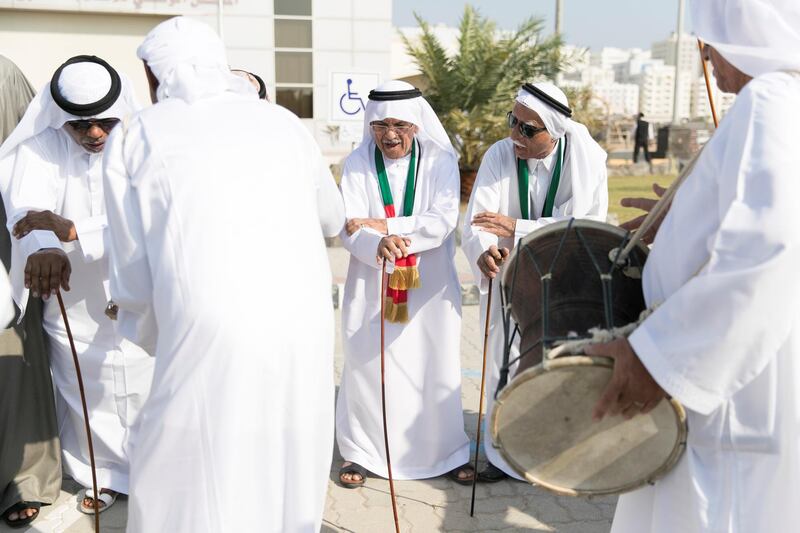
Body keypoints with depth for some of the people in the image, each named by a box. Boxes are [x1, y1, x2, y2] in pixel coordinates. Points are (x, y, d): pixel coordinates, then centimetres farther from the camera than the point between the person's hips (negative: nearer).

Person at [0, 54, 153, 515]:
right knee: (86, 396, 15)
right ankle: (107, 473, 37)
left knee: (144, 390, 12)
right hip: (73, 308, 2)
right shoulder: (41, 148, -8)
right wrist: (47, 251, -46)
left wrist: (72, 230, -38)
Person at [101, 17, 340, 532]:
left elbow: (134, 266, 11)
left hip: (209, 330, -3)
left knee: (192, 483, 10)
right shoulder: (284, 122, 15)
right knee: (288, 460, 20)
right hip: (304, 320, 4)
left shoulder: (136, 137, 8)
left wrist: (150, 333, 29)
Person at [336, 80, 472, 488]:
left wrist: (384, 226, -18)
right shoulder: (357, 164, -1)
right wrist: (377, 245, -31)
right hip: (371, 285, 0)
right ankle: (359, 451, 20)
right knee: (366, 366, 3)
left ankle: (447, 451, 21)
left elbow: (443, 222, -13)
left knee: (435, 369, 5)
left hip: (429, 285, 0)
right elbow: (348, 228, -10)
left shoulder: (440, 161, -2)